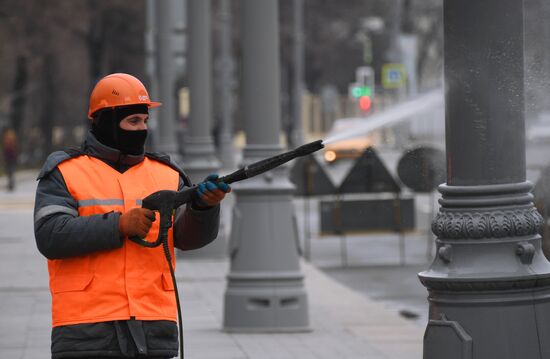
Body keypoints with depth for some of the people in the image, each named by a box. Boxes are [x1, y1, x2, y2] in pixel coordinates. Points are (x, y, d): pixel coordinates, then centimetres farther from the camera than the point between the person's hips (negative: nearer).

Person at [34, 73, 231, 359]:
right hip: (87, 332, -3)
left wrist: (204, 204, -20)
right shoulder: (65, 173, 4)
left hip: (153, 333, 4)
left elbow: (190, 235, 1)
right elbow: (50, 236, -10)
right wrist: (119, 225, -16)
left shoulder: (166, 175, 14)